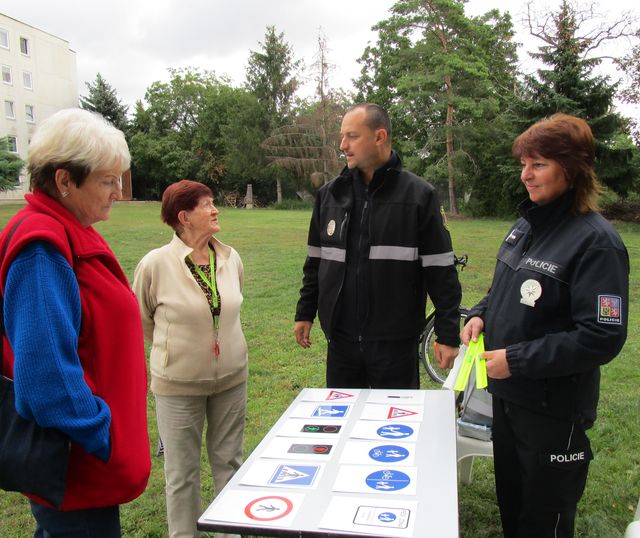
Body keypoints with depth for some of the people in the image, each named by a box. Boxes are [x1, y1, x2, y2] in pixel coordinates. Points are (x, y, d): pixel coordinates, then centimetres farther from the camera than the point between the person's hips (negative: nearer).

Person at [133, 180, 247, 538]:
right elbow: (141, 319, 0)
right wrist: (177, 348, 8)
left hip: (231, 377, 4)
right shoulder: (156, 264, -16)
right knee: (183, 471, 11)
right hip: (179, 384, -3)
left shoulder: (231, 259, -4)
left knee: (229, 461, 17)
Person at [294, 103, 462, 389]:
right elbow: (316, 262, 14)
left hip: (396, 343, -3)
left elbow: (441, 271, -7)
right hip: (341, 341, 4)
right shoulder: (329, 194, 6)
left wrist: (448, 335, -7)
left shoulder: (419, 195, -7)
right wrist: (305, 313, 14)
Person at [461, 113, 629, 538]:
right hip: (507, 392, 7)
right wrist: (481, 314, -2)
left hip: (554, 407, -7)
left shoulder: (596, 240, -19)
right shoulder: (526, 224, 4)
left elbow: (602, 338, -23)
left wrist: (517, 360, -22)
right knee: (511, 502, 25)